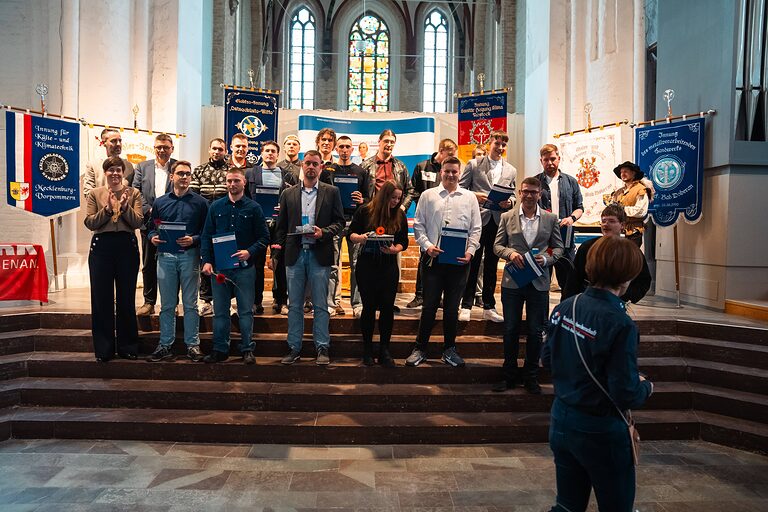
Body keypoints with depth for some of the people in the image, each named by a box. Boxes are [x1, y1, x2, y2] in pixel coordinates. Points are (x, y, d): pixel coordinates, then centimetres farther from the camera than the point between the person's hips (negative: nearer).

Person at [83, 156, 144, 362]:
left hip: (127, 246, 0)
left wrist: (124, 207, -17)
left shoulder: (133, 193, 7)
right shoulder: (95, 193, 9)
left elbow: (138, 222, -3)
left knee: (126, 298, 6)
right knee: (101, 298, 3)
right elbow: (89, 223, -1)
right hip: (101, 246, 1)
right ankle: (103, 349, 14)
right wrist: (107, 209, -14)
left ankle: (127, 347, 16)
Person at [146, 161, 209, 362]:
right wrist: (153, 237, -7)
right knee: (167, 305, 8)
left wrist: (193, 240, -16)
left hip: (189, 256, -2)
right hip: (165, 256, 2)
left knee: (190, 304, 4)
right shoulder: (160, 202, 11)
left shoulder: (200, 202, 4)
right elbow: (151, 228, 15)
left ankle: (192, 344, 12)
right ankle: (165, 345, 16)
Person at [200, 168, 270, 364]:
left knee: (245, 310, 3)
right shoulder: (216, 207, 8)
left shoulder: (253, 208, 2)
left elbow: (264, 237, 1)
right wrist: (207, 261, -4)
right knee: (220, 311, 9)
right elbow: (206, 236, 7)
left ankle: (247, 349, 13)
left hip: (244, 267, -2)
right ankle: (220, 350, 19)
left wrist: (250, 252, -16)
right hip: (219, 267, 2)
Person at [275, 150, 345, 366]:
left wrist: (323, 232, -14)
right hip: (295, 254, 2)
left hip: (319, 255, -2)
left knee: (321, 305, 3)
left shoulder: (331, 192, 5)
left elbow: (339, 221, 3)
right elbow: (281, 226, 12)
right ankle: (294, 348, 17)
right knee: (294, 305, 8)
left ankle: (322, 348, 12)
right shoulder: (288, 194, 11)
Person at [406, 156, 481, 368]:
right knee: (429, 306, 3)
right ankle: (420, 348, 15)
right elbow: (418, 225, 5)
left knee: (452, 307, 10)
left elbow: (476, 229, 8)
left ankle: (449, 349, 23)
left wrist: (470, 251, -6)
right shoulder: (428, 195, 8)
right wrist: (427, 245, -9)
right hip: (434, 258, -1)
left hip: (459, 261, 1)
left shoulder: (469, 197, 9)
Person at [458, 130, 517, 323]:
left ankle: (489, 307, 17)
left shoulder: (511, 171, 13)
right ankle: (466, 306, 8)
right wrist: (474, 195, -15)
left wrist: (509, 202, -7)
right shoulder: (474, 164, 4)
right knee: (472, 263, 0)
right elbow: (460, 188, 2)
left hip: (498, 221, 3)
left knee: (492, 265, 8)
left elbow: (513, 195, 15)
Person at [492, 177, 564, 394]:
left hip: (539, 282, 0)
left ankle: (531, 377, 24)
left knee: (535, 331, 8)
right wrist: (510, 253, -15)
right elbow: (497, 245, 5)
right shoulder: (507, 217, 4)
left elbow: (558, 247, 7)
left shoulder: (551, 219, 4)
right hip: (512, 281, 0)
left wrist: (546, 259, -12)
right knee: (510, 329, 8)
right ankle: (509, 374, 23)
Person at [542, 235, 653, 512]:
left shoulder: (564, 307, -6)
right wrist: (646, 387, -1)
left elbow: (547, 358, 5)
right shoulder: (620, 325, -24)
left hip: (561, 422, 6)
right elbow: (627, 395, -21)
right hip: (601, 432, -6)